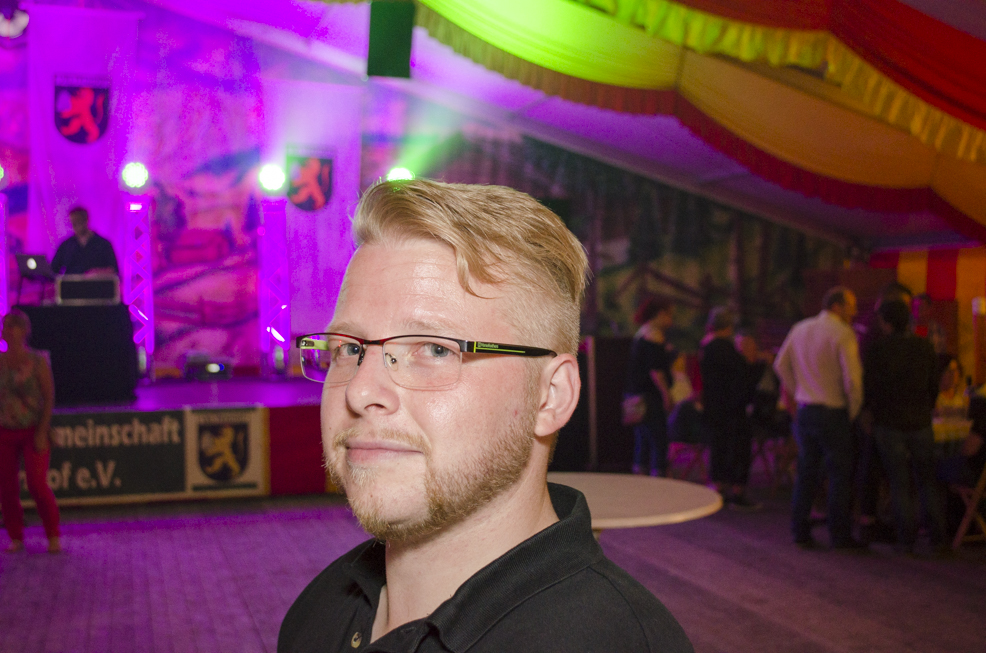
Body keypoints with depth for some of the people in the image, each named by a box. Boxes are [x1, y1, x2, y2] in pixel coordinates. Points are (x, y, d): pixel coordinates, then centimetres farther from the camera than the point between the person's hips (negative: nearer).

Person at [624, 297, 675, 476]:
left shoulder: (641, 333, 18)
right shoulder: (655, 335, -12)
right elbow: (655, 371, -19)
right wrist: (667, 395, -17)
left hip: (636, 393, 10)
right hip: (650, 397, -10)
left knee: (642, 441, 12)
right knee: (658, 441, -7)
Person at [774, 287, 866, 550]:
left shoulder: (800, 329, 8)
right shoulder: (843, 333, -13)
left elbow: (781, 365, 14)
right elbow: (852, 378, -18)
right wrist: (854, 410, -3)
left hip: (805, 410, 6)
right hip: (833, 413, -6)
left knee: (806, 471, 13)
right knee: (840, 474, 3)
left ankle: (800, 531, 16)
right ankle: (840, 534, 8)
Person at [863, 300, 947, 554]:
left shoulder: (878, 349, -10)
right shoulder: (924, 347, 1)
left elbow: (869, 387, -8)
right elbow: (934, 385, 7)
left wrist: (876, 412, 10)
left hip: (889, 425, -3)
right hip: (921, 423, 3)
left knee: (899, 483, 4)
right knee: (928, 480, 13)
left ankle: (907, 539, 5)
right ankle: (938, 535, 13)